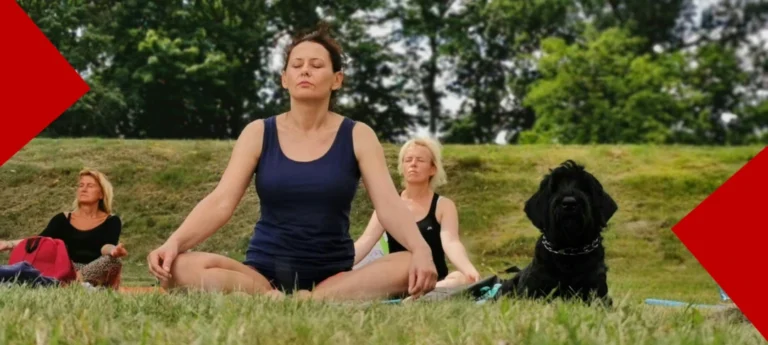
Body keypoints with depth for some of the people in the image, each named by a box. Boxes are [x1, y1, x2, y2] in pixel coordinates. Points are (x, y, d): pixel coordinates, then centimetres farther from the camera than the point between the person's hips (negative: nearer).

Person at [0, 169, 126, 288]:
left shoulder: (111, 221, 7)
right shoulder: (63, 219, 13)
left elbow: (105, 247, -12)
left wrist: (113, 250, -38)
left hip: (97, 276, -2)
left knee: (112, 260, -34)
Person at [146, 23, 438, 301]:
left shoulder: (357, 136, 2)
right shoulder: (258, 133, 3)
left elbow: (388, 204, -10)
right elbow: (220, 203, -7)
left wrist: (421, 249, -31)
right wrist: (173, 242, -27)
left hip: (334, 275, 0)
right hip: (264, 270, 0)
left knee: (413, 269, -30)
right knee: (181, 268, -30)